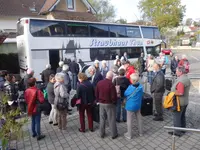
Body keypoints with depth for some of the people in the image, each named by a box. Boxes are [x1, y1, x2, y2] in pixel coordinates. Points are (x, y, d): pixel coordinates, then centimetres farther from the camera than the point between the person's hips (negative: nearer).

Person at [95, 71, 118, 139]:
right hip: (109, 104, -5)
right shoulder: (111, 84, -22)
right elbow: (113, 96, -19)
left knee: (102, 119, 16)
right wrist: (115, 102, -1)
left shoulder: (99, 83, -3)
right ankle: (114, 134, 22)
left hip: (101, 103, 5)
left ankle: (102, 134, 28)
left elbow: (96, 94, 4)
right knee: (112, 119, 9)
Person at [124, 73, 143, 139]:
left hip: (131, 106, -6)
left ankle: (129, 135, 21)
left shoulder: (130, 87, -27)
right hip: (138, 105, 6)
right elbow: (141, 95, 5)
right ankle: (141, 132, 37)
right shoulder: (141, 86, -10)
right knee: (139, 118, 21)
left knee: (129, 120, 9)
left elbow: (125, 94, -9)